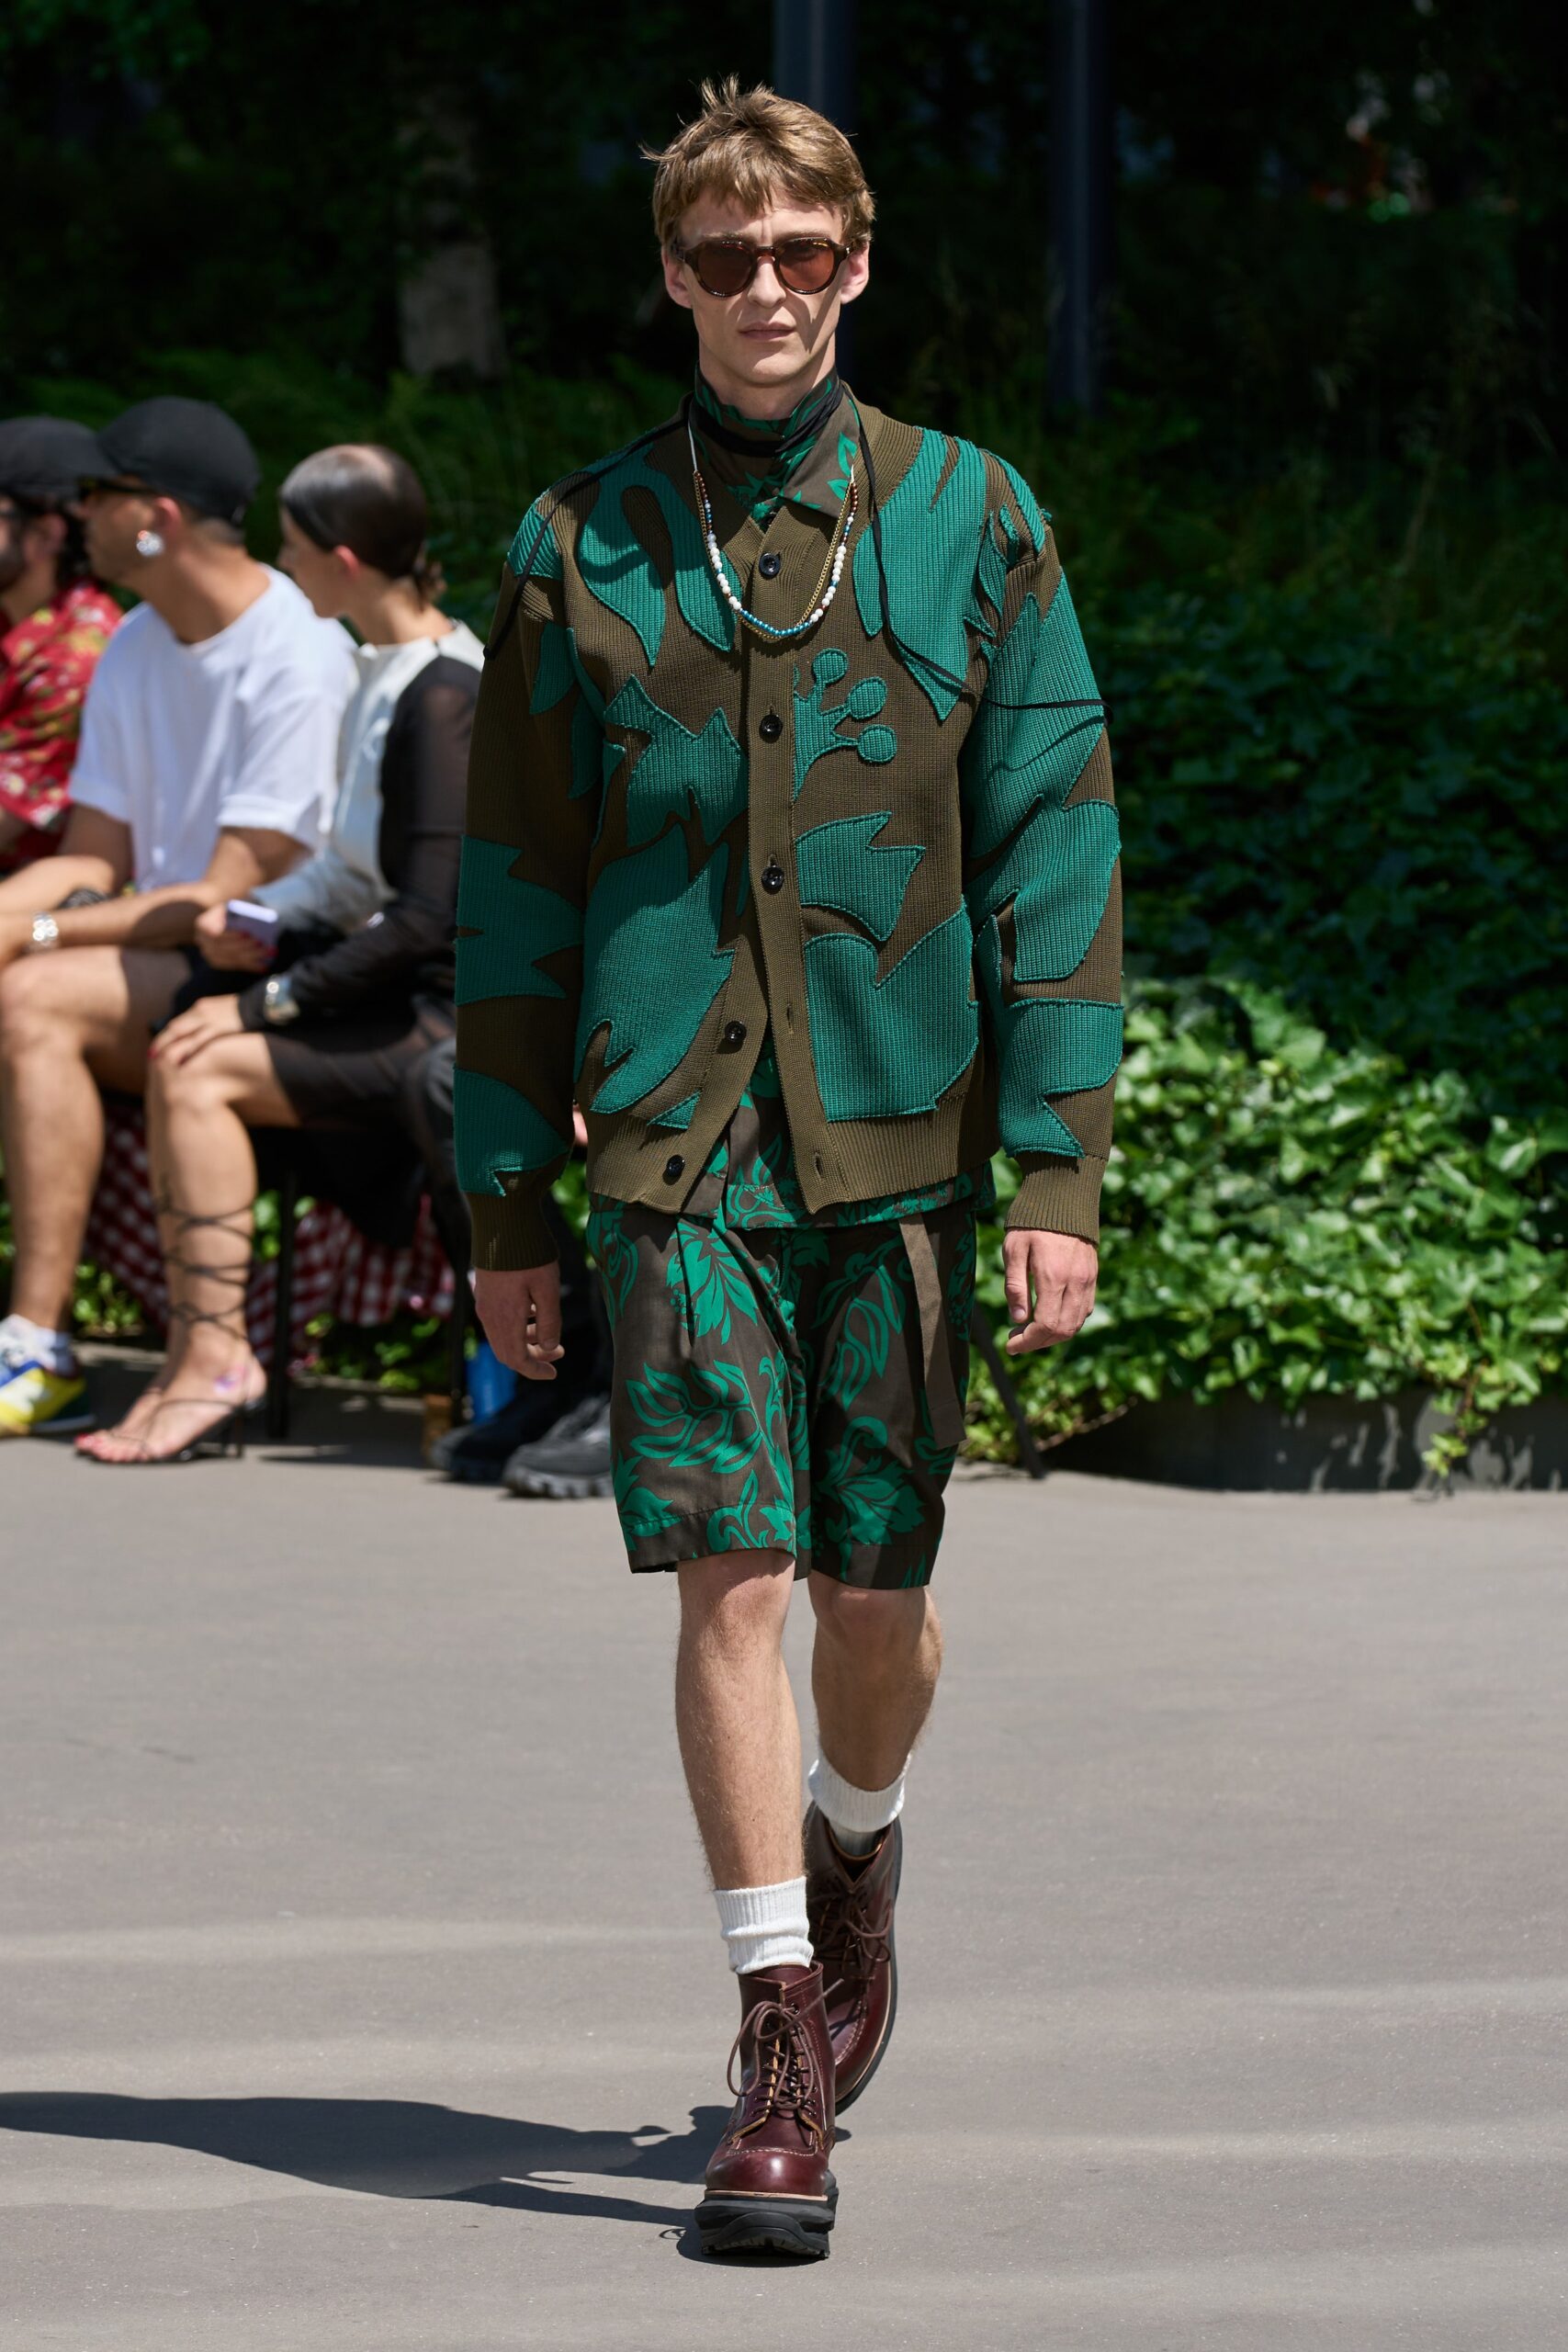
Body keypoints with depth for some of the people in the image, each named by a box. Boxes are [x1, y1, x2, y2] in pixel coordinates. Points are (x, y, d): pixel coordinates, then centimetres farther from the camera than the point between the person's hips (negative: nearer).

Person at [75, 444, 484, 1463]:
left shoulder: (443, 700, -18)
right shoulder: (391, 669, 13)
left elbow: (427, 919, -23)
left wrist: (270, 1000, -18)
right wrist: (263, 921, 5)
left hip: (454, 1019, -9)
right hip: (404, 994, 9)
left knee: (202, 1071, -17)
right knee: (180, 1051, -4)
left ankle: (214, 1361, -10)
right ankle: (201, 1352, -7)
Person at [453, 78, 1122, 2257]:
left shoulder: (972, 523, 3)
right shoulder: (579, 545, 4)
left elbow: (1052, 855, 1)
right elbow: (517, 889, 8)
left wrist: (1062, 1174, -7)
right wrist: (505, 1199, 6)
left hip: (902, 1142, 0)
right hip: (678, 1151, 0)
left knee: (877, 1595, 8)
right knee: (734, 1581, -9)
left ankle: (855, 1849, 40)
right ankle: (784, 2052, -4)